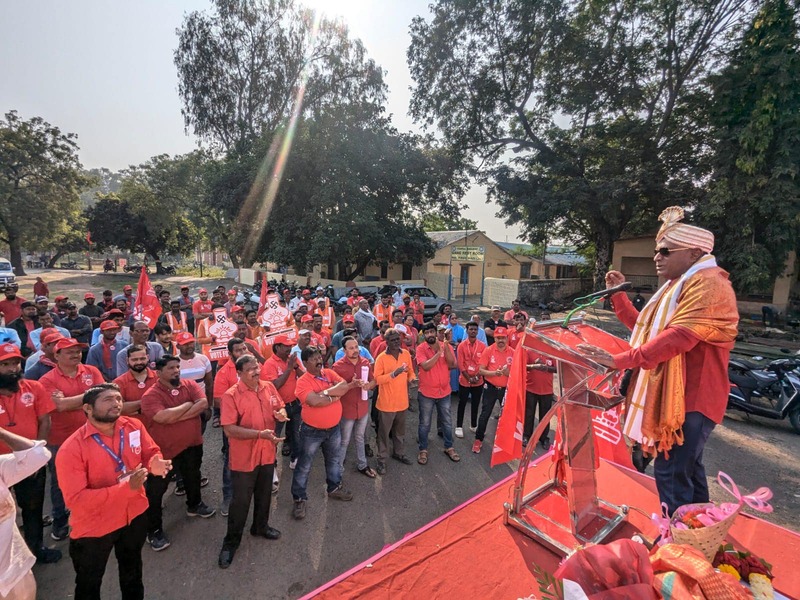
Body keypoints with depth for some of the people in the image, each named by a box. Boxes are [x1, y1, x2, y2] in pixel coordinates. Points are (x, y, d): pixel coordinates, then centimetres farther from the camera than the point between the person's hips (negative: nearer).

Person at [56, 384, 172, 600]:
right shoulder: (71, 449, -26)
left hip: (135, 514, 4)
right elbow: (75, 499, -28)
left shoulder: (134, 426, -14)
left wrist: (155, 465, -26)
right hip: (93, 526, -4)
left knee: (133, 569, 31)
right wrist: (126, 487, -36)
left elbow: (151, 452, -2)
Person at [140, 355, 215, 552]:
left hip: (192, 444, 5)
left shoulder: (190, 385, -5)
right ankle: (154, 530, 28)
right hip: (163, 449, -5)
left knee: (193, 477, 26)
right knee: (156, 490, 8)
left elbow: (204, 403, -19)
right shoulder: (151, 395, -19)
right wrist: (188, 405, -19)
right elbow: (163, 417, -32)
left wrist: (175, 416, -24)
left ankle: (194, 505, 52)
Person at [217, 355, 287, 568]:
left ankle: (260, 526, 48)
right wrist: (260, 434, -31)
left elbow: (280, 407, 9)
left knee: (264, 494, 24)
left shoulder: (269, 387, -4)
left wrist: (281, 414, -15)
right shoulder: (231, 395, -20)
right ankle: (231, 541, 34)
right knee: (241, 500, 11)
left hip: (267, 453, 5)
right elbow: (229, 429, -23)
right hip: (244, 457, -5)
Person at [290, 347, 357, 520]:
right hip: (312, 431, -5)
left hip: (334, 428, 5)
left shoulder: (329, 373, -3)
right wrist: (335, 396, -20)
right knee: (304, 466, 9)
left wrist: (325, 392, -29)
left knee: (333, 460, 23)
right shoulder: (303, 381, -19)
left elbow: (344, 386, -17)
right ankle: (299, 499, 26)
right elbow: (314, 401, -32)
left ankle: (334, 488, 44)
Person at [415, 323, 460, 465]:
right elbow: (426, 366, -26)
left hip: (444, 391, 3)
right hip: (426, 393, -2)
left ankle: (449, 447, 36)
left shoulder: (446, 346, -4)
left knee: (447, 422, 17)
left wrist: (445, 346, -24)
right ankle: (423, 450, 28)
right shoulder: (420, 348, -12)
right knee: (424, 423, 11)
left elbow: (452, 364, -16)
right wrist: (439, 352, -26)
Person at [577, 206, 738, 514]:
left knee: (671, 472, -7)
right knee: (687, 468, 21)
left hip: (691, 397, -10)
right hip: (675, 394, 10)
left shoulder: (709, 285, -18)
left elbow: (677, 337, -31)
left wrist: (619, 360, -34)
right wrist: (619, 295, 7)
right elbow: (645, 327, 16)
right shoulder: (679, 285, 17)